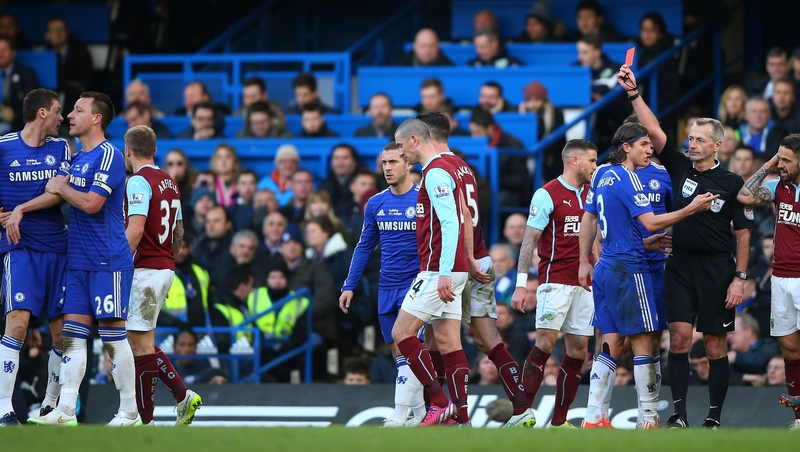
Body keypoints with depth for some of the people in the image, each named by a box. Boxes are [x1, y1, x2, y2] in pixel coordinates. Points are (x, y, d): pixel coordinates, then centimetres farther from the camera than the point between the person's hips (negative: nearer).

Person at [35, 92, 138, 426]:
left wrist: (61, 187, -4)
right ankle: (65, 411, 0)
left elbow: (91, 203, -19)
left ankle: (130, 413, 1)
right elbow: (55, 191, 12)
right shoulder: (77, 158, 16)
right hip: (78, 261, 8)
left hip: (108, 262, -8)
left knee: (114, 336, -5)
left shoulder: (109, 156, -11)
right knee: (72, 333, 2)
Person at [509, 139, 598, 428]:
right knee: (545, 342, -14)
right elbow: (530, 240, -7)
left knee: (578, 350, 3)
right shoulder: (547, 195, -6)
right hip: (555, 281, -6)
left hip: (584, 283, 6)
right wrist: (521, 285, -12)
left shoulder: (590, 194, 13)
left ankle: (559, 421, 8)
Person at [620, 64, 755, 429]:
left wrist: (740, 278, -7)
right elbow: (654, 131, -4)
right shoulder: (680, 168, 6)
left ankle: (714, 418, 8)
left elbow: (743, 233, 0)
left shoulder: (731, 183, -1)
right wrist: (633, 94, -14)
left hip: (717, 271, -2)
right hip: (680, 267, 2)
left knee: (715, 345, 2)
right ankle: (678, 414, -2)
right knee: (679, 339, -5)